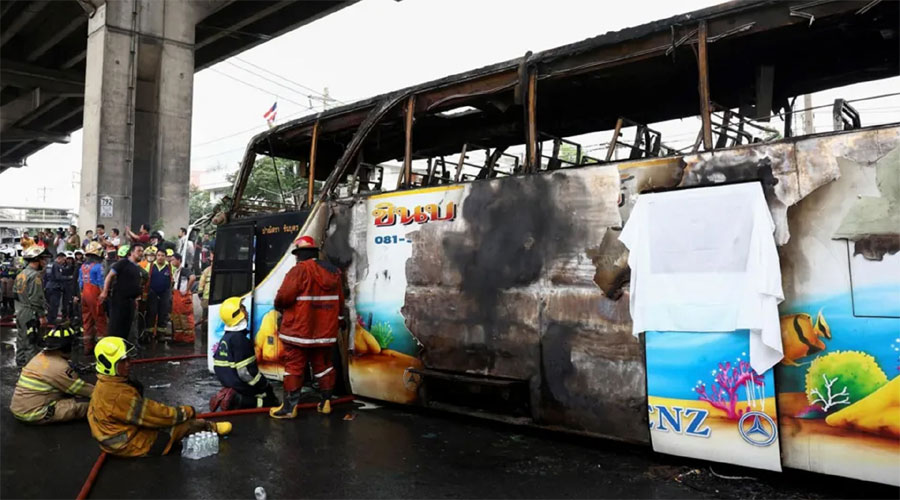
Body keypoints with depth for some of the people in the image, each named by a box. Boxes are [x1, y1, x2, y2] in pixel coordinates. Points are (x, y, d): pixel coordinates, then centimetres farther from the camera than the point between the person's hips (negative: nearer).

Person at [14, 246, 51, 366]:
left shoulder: (20, 275, 11)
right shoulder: (34, 275, -17)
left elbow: (15, 294, 16)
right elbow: (36, 299, -21)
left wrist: (19, 309, 23)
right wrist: (42, 316, -17)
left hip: (19, 313, 9)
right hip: (31, 315, -9)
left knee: (21, 339, 17)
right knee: (31, 342, -4)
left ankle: (21, 363, 26)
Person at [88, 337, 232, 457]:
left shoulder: (105, 384, 1)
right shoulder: (119, 394, -31)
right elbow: (153, 414, -25)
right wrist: (188, 411, -13)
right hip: (131, 445, -9)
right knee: (185, 424, -1)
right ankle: (209, 427, 24)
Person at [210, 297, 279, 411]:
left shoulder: (225, 338, 7)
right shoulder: (239, 339, -23)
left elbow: (229, 368, 14)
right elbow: (246, 372, -24)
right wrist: (266, 386, -13)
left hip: (229, 384, 9)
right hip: (240, 387, -9)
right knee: (272, 401, 3)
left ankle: (227, 396, 5)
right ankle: (237, 401, -12)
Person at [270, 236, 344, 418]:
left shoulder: (300, 270, -14)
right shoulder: (334, 271, 9)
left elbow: (284, 296, -19)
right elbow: (340, 302, 15)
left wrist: (279, 306, 3)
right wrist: (332, 319, 27)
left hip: (299, 329, -6)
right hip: (325, 330, 6)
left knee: (294, 367, 1)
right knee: (323, 364, 15)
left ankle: (289, 407, 4)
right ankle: (326, 402, 19)